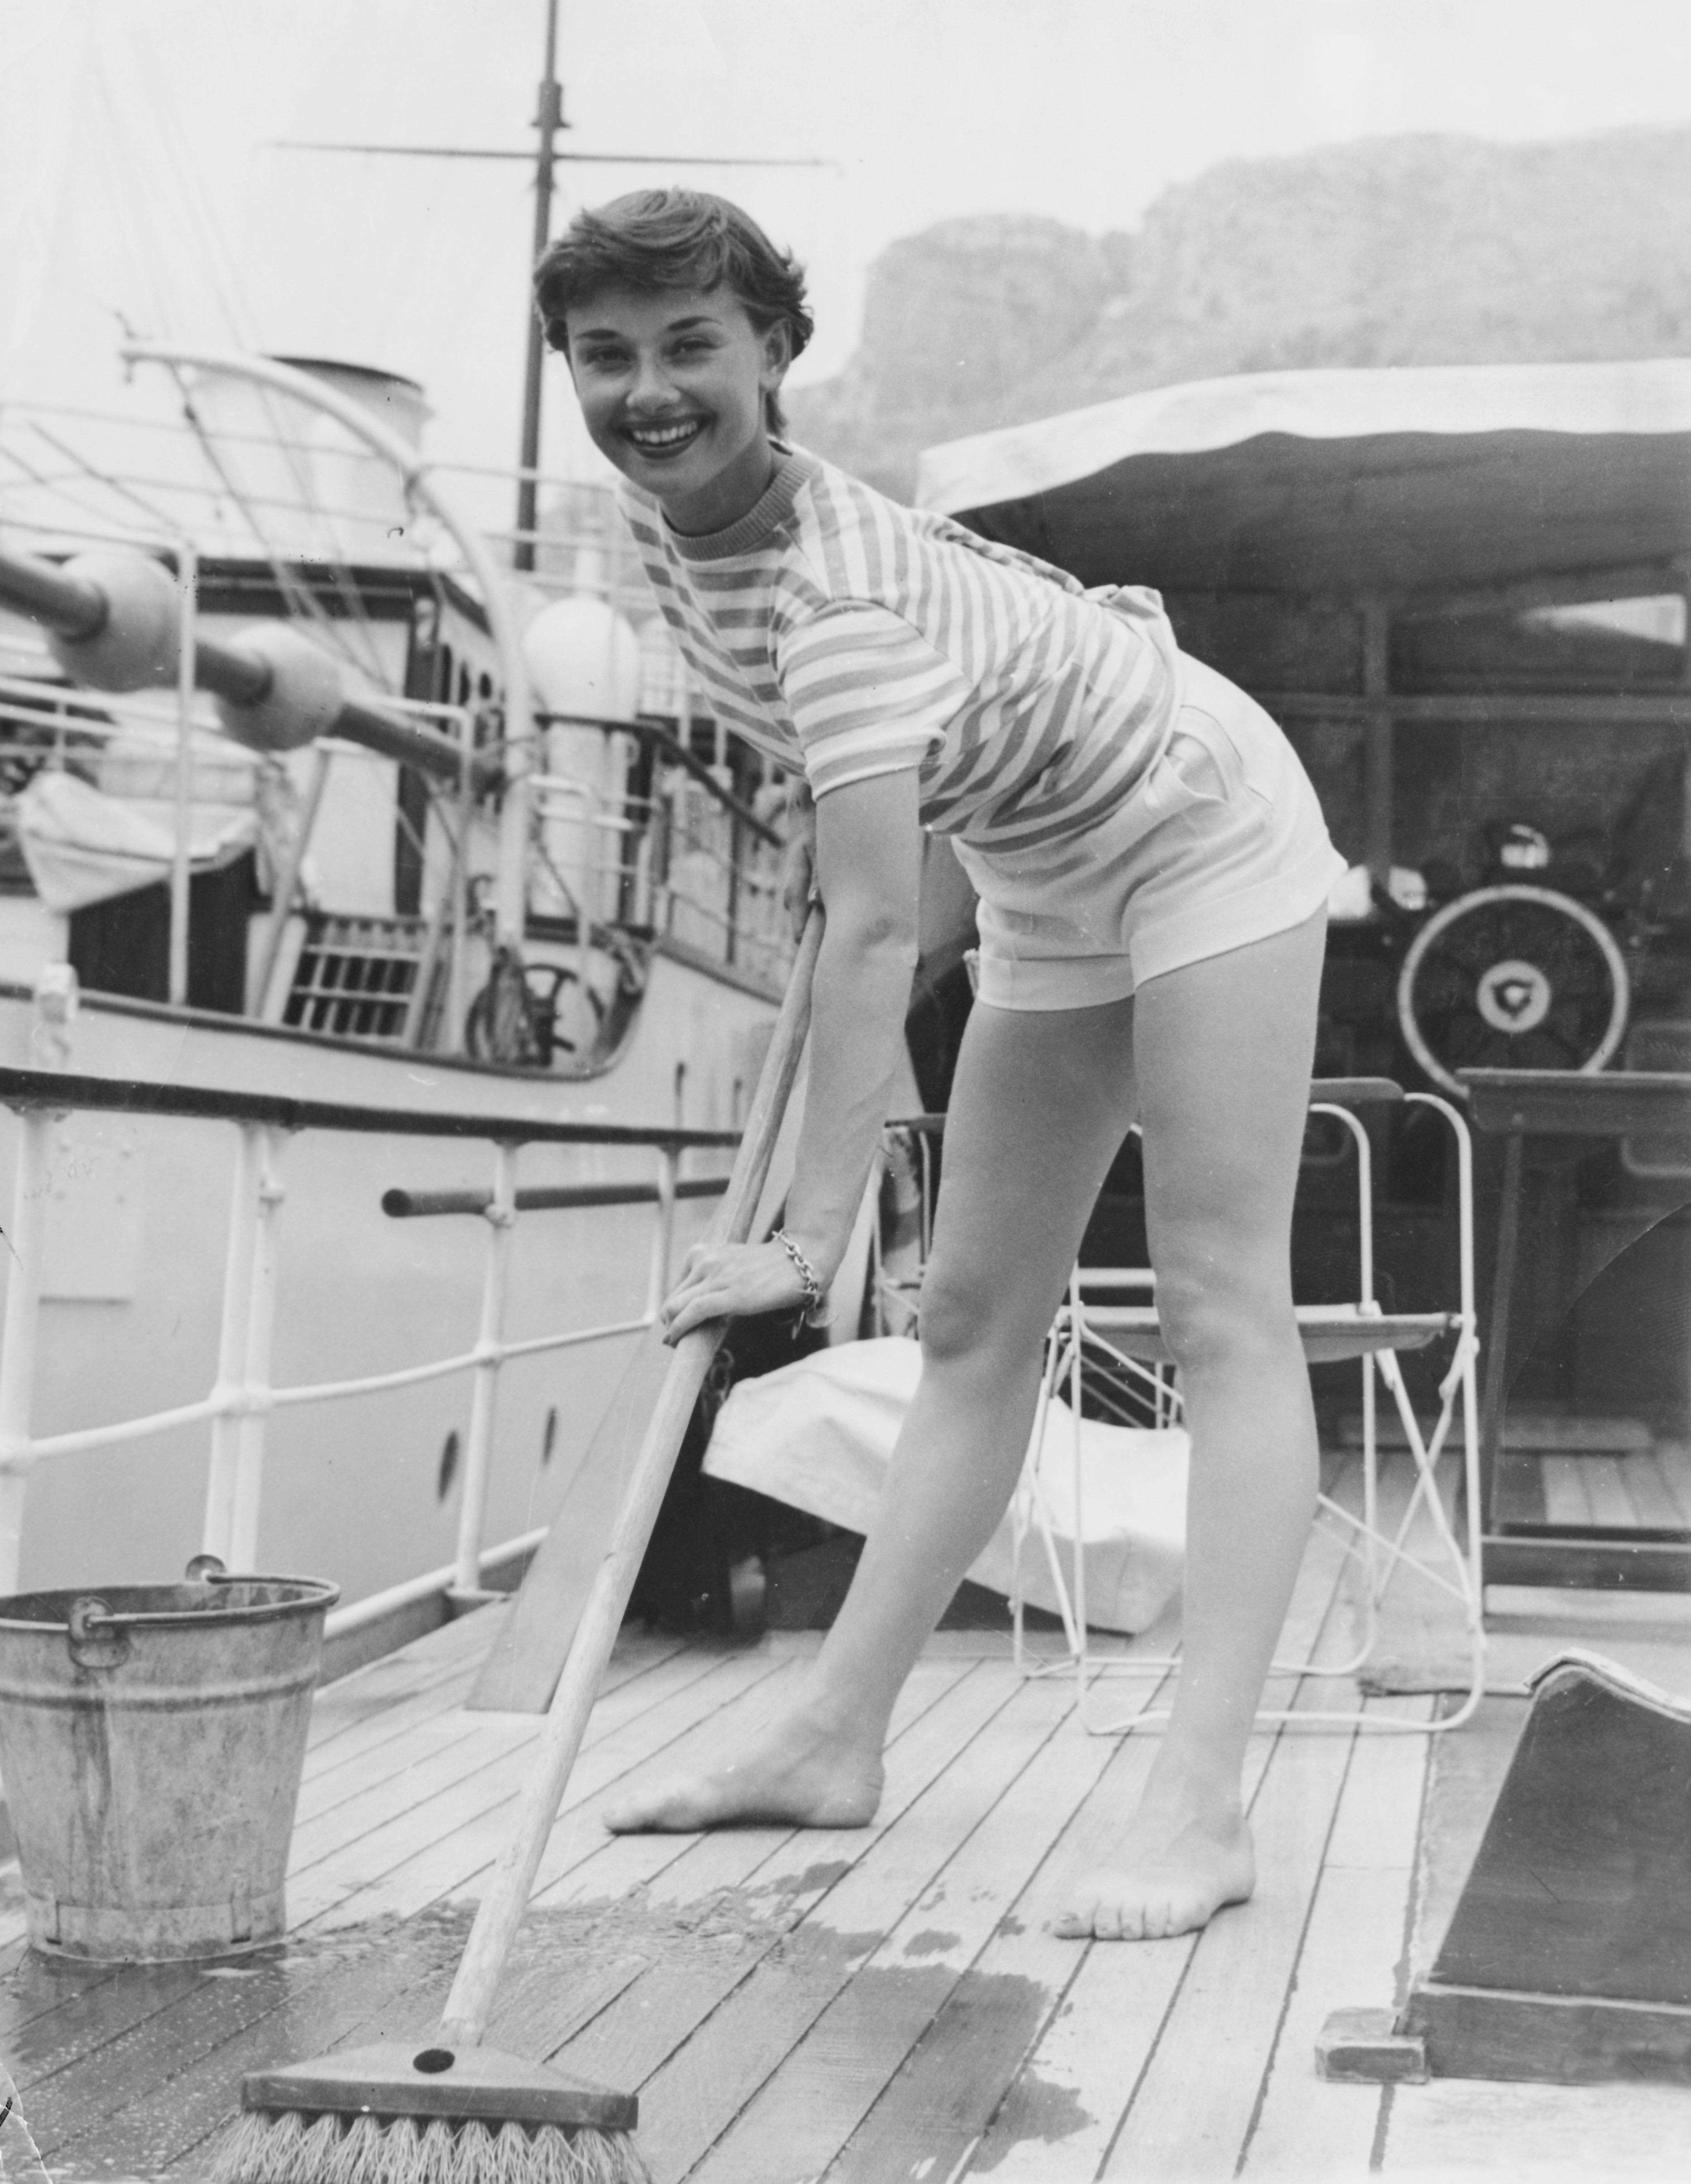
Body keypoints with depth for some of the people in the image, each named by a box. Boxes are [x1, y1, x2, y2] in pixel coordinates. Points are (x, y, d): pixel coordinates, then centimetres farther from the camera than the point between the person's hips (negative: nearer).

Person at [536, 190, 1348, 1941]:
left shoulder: (832, 590, -34)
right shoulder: (660, 503, -8)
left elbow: (875, 932, -39)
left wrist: (805, 1237, -43)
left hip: (1201, 831, -9)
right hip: (1047, 880, 9)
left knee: (1223, 1313, -14)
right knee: (973, 1323, 7)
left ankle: (1200, 1806, -18)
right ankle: (837, 1737, 10)